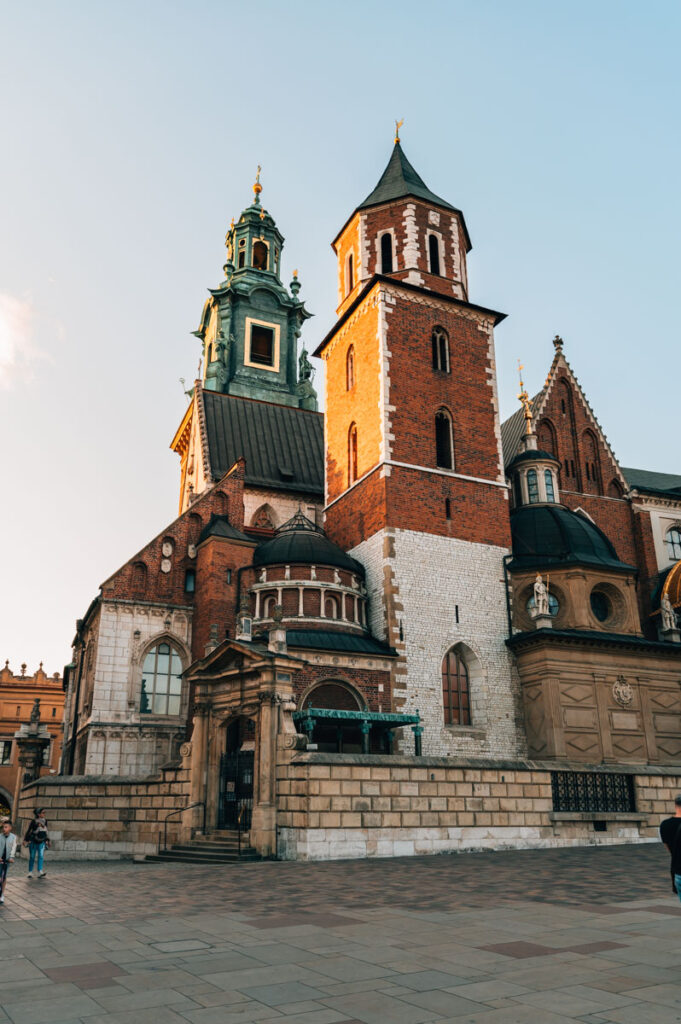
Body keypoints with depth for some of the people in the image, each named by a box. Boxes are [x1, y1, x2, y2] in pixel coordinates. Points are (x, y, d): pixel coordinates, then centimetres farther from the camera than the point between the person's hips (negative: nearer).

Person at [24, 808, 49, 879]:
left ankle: (40, 872, -15)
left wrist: (47, 840, 19)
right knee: (32, 857, 4)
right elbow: (29, 830, -5)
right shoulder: (33, 821, -11)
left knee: (41, 856, -9)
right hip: (33, 841, -3)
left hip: (41, 842, 3)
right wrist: (25, 840, -5)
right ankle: (30, 872, 16)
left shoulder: (44, 821, 4)